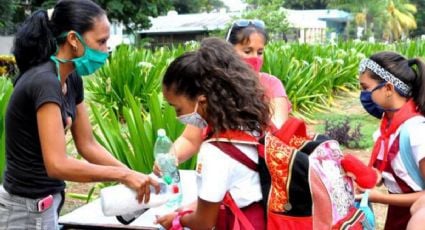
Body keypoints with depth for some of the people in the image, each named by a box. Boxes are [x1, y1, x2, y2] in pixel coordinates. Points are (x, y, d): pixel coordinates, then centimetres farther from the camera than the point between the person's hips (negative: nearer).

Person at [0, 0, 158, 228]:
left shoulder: (71, 79, 4)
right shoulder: (44, 82, -23)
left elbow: (87, 144, 8)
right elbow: (57, 165, -29)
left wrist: (132, 176, -2)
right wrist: (122, 174, -24)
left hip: (45, 203, 8)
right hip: (28, 209, -8)